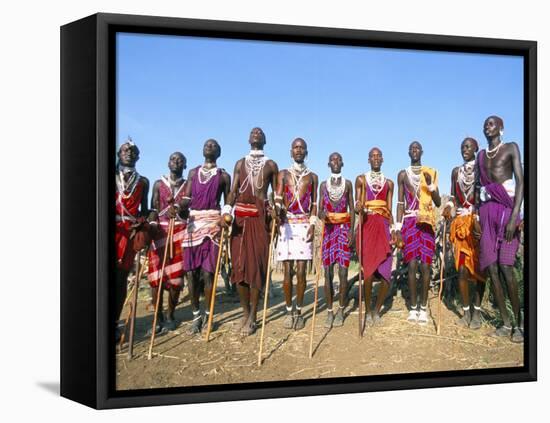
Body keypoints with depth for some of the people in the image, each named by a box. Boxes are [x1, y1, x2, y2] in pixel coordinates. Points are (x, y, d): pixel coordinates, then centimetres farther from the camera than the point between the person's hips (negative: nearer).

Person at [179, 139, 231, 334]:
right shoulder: (193, 172, 18)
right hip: (193, 221, 3)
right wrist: (179, 206, -14)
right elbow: (186, 198, 8)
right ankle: (196, 315, 8)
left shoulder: (223, 176, 10)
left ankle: (207, 314, 1)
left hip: (212, 221, -3)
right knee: (192, 271, 0)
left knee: (207, 270, -9)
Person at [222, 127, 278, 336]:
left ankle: (252, 317, 0)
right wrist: (227, 209, -10)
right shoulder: (240, 163, 17)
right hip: (240, 216, 2)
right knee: (239, 264, -1)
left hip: (260, 216, -2)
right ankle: (245, 313, 12)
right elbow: (233, 190, 8)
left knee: (257, 264, -6)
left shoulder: (271, 165, 12)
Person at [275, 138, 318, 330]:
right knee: (287, 271, -1)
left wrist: (312, 224, -4)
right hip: (286, 224, 0)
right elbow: (278, 197, -3)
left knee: (301, 271, -3)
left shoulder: (312, 176, 13)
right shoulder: (283, 174, 10)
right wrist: (277, 209, -25)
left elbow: (314, 203, 10)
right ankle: (289, 310, 9)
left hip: (304, 225, 0)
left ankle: (299, 311, 6)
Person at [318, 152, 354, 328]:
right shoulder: (323, 185, 9)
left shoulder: (348, 184, 7)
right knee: (328, 272, -2)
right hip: (328, 229, 1)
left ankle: (341, 310, 6)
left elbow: (351, 209, 5)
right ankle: (329, 311, 4)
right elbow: (319, 209, 7)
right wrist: (322, 215, -17)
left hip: (344, 228, -1)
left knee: (343, 272, -5)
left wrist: (351, 231, -5)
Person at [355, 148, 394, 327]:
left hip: (383, 227, 3)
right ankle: (368, 311, 6)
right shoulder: (361, 179, 10)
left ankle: (377, 310, 13)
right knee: (368, 272, -9)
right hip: (366, 226, -2)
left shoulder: (389, 183, 18)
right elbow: (357, 206, 5)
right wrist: (358, 208, -19)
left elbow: (390, 210, 15)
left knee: (386, 275, -5)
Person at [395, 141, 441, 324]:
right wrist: (398, 227, 1)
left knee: (425, 265, -5)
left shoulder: (431, 173, 11)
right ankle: (413, 307, -1)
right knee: (412, 264, -6)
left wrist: (431, 185, -9)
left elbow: (438, 202, 8)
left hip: (427, 222, 0)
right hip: (409, 221, 0)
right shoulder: (403, 174, 12)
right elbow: (400, 203, 9)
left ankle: (423, 307, 0)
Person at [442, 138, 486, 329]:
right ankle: (466, 311, 4)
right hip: (460, 222, 3)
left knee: (478, 266, -2)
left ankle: (477, 311, 2)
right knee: (461, 267, -2)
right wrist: (449, 206, -3)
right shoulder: (456, 171, 15)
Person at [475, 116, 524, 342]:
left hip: (505, 208, -6)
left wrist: (515, 215, -17)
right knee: (491, 268, -1)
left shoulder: (510, 148, 3)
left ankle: (520, 322, -5)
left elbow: (520, 181, -6)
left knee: (505, 266, -14)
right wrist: (476, 219, 9)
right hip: (486, 211, 6)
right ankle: (506, 323, 4)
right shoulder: (481, 155, 20)